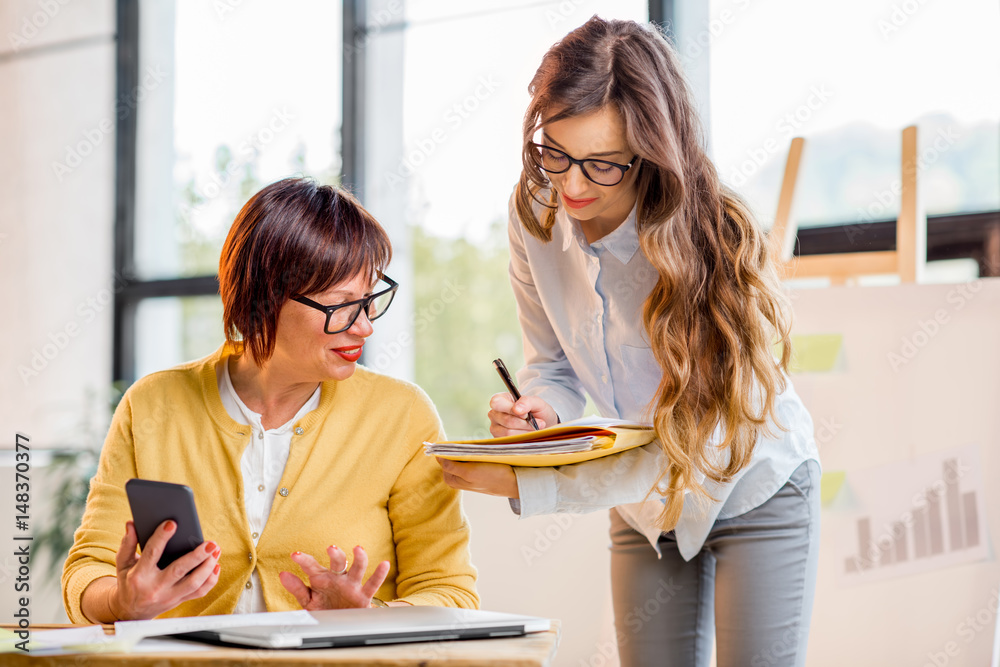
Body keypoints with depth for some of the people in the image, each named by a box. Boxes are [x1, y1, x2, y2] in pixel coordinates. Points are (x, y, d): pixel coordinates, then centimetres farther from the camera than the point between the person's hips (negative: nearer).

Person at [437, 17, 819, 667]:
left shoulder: (714, 238, -29)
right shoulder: (534, 216, -13)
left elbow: (687, 442, -29)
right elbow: (553, 365, 1)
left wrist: (522, 485, -31)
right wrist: (541, 415, -24)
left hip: (754, 490, -5)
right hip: (644, 499, 5)